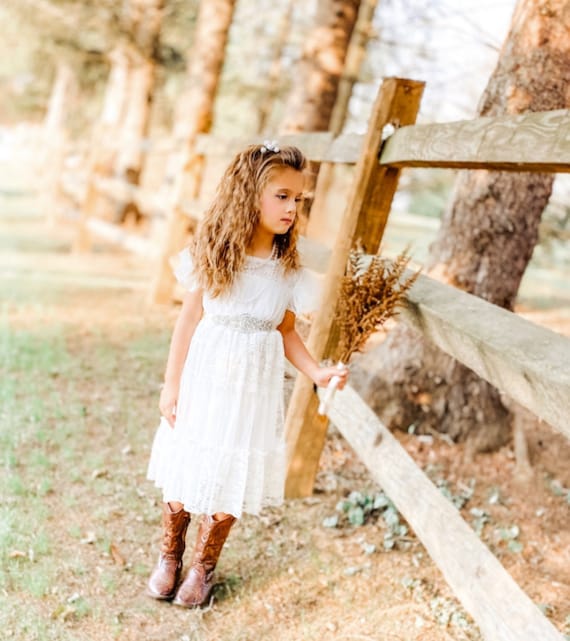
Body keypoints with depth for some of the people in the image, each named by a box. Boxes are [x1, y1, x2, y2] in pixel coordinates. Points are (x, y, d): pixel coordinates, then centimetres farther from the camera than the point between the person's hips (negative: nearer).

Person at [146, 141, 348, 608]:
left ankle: (204, 566, 31)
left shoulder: (288, 269, -4)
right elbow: (189, 319, -4)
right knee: (186, 468, 10)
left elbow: (286, 331, 4)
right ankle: (169, 555, 35)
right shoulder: (214, 255, -10)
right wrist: (171, 384, -2)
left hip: (253, 387, 2)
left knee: (233, 480, 9)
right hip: (204, 379, -1)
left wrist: (317, 372, -11)